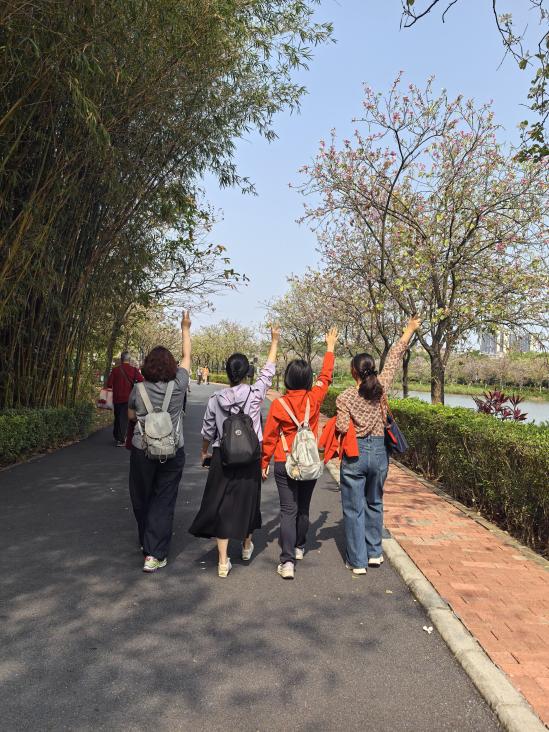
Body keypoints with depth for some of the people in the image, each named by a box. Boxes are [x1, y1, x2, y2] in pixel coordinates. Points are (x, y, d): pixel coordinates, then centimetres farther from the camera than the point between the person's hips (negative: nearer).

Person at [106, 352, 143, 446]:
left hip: (116, 398, 3)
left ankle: (116, 437, 29)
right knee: (124, 419, 3)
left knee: (117, 417, 19)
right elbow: (141, 381, -16)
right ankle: (121, 440, -3)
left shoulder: (115, 370, -1)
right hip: (128, 398, -2)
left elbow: (109, 384, -3)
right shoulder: (134, 370, -6)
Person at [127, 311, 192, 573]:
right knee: (163, 501, 5)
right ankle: (154, 554, 2)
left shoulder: (139, 389, -7)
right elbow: (187, 356, 7)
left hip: (141, 451, 1)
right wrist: (185, 329, 17)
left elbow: (131, 415, 10)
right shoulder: (178, 385, -8)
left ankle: (146, 542, 37)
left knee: (142, 498, 18)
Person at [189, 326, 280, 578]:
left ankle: (223, 561, 8)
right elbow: (269, 370, 3)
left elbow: (208, 431, 4)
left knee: (222, 506, 6)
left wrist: (204, 452, 22)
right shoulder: (255, 393, -10)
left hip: (222, 458, 0)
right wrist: (274, 340, 13)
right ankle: (247, 546, 40)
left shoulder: (215, 399, -6)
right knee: (247, 501, 18)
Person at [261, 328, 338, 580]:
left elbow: (269, 437, -5)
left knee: (288, 510, 1)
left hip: (284, 464, -2)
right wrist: (330, 347, 21)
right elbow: (326, 376, 10)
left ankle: (287, 561, -6)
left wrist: (264, 463, 7)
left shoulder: (278, 404, -12)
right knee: (303, 508, 20)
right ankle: (299, 548, 38)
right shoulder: (314, 399, -8)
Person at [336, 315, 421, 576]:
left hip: (354, 454, -3)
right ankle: (374, 553, 30)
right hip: (379, 452, 3)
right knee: (374, 504, 21)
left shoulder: (345, 397, -11)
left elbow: (342, 428, -16)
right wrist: (409, 331, 17)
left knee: (354, 508, 6)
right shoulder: (382, 387, -4)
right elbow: (394, 357, 6)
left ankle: (358, 561, 11)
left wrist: (336, 421, 7)